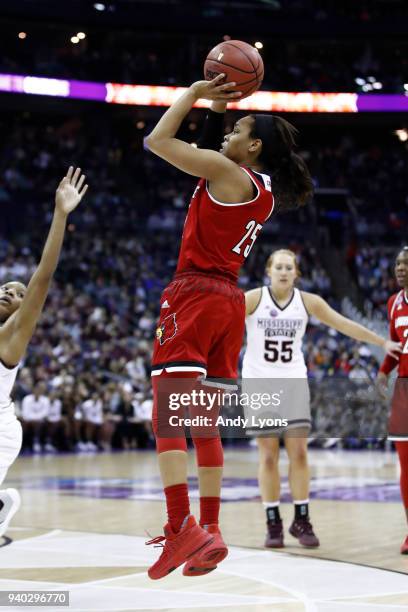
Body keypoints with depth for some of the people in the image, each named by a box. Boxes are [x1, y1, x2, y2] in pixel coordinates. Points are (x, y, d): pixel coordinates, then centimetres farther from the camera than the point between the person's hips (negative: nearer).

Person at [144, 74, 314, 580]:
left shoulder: (226, 172, -9)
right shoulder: (266, 190, 14)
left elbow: (157, 140, -5)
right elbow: (211, 151, 31)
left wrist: (195, 92, 4)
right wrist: (218, 105, 25)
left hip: (195, 293, -8)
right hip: (229, 300, 9)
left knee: (167, 418, -14)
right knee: (204, 423, 12)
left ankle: (182, 530, -24)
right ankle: (209, 532, 13)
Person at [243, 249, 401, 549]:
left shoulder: (307, 301, 0)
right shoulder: (253, 299, -8)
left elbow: (345, 324, 6)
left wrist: (383, 342, 9)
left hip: (293, 381, 2)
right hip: (259, 382, -2)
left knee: (299, 452, -5)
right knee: (268, 455, -2)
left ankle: (301, 521, 7)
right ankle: (273, 524, 7)